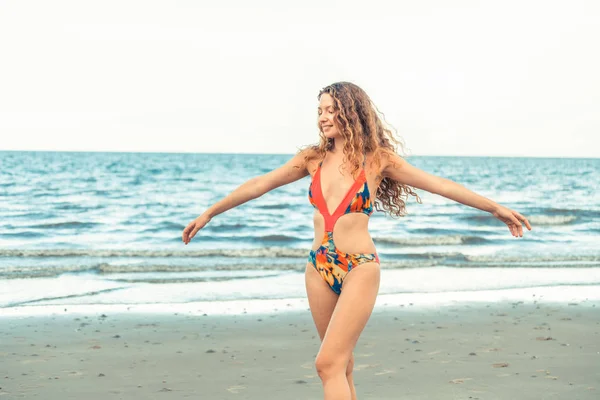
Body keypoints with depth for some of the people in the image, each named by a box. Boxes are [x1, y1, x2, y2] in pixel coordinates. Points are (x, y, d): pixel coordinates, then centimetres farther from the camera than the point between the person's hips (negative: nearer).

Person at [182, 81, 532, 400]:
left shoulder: (378, 159, -3)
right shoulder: (313, 158, 7)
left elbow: (439, 184, 0)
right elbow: (260, 185, 11)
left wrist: (496, 208, 1)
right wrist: (209, 213, 13)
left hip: (359, 269, -5)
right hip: (319, 268, 5)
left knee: (328, 363, -15)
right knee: (340, 364, 14)